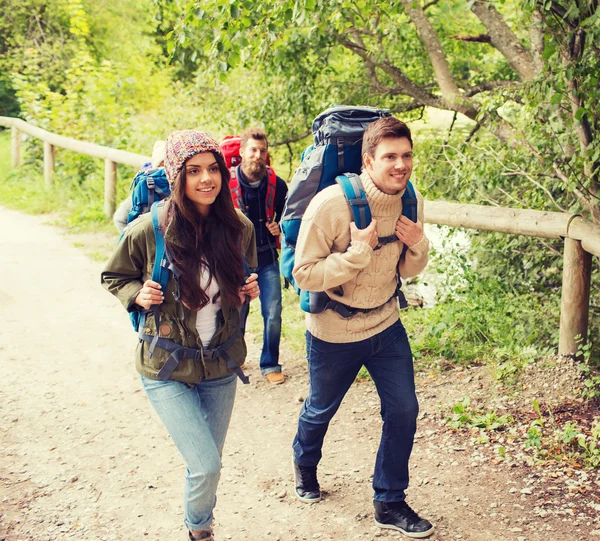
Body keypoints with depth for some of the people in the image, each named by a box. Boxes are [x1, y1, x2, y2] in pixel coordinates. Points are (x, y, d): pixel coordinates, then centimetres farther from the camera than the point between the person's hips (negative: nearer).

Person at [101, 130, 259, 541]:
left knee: (208, 462, 16)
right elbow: (113, 277, 2)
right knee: (206, 466, -10)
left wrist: (251, 289, -7)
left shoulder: (239, 228, -6)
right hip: (167, 370, -3)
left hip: (222, 366, 4)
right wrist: (137, 295, -18)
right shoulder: (148, 230, -16)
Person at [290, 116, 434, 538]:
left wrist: (418, 245, -17)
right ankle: (305, 463, 52)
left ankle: (390, 503, 21)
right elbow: (304, 274, -24)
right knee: (321, 409, 18)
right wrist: (358, 252, -33)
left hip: (387, 324, 4)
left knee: (403, 410, 2)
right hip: (333, 332, -4)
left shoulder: (411, 202, -8)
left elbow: (408, 271, 5)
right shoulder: (331, 205, -27)